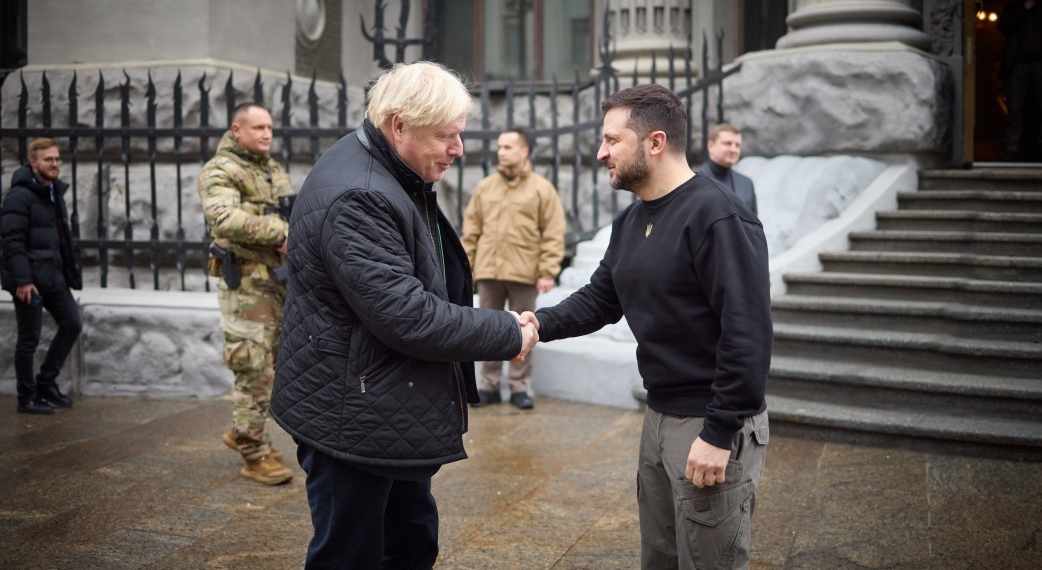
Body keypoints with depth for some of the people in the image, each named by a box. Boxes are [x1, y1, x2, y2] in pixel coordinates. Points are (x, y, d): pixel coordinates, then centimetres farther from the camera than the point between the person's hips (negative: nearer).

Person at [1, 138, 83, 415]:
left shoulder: (55, 192, 13)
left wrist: (68, 271, 15)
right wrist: (22, 280, -24)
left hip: (54, 276, 8)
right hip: (30, 279, -8)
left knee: (72, 324, 11)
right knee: (29, 338, 1)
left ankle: (46, 382, 23)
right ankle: (27, 398, 13)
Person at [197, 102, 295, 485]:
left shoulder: (275, 169, 17)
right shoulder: (220, 171, -9)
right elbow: (225, 219, -26)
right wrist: (281, 231, -31)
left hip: (281, 278, 8)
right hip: (246, 282, -8)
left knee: (276, 363, 16)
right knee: (254, 370, -5)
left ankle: (241, 433, 33)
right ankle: (255, 456, 5)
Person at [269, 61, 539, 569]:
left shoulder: (394, 179, 9)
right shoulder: (356, 198, -25)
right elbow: (407, 317, -29)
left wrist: (498, 327, 6)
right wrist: (508, 334, -18)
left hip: (397, 412, 11)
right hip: (353, 421, -10)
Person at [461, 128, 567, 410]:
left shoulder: (542, 189, 0)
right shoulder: (484, 187, 9)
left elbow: (553, 235, -4)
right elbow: (471, 232, 10)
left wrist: (548, 272, -11)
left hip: (523, 273, -3)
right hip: (488, 272, 3)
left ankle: (519, 387, 16)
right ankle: (489, 386, 18)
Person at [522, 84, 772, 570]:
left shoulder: (717, 217, -19)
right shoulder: (630, 221, 10)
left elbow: (748, 333, -24)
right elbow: (599, 299, 12)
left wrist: (719, 433, -25)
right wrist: (542, 322, -7)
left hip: (713, 424, -9)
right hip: (660, 415, 9)